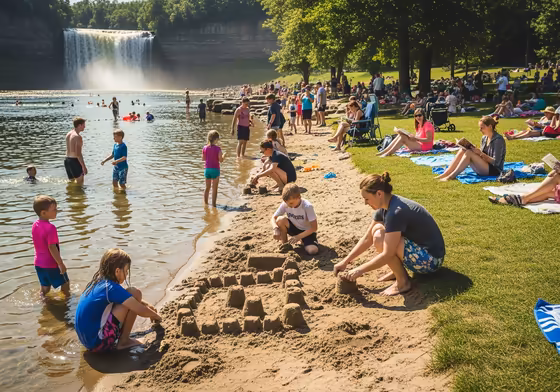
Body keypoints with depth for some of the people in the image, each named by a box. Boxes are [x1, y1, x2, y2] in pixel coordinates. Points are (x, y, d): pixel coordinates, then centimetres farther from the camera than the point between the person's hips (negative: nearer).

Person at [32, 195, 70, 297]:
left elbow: (37, 244, 11)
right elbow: (52, 248, -27)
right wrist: (61, 264, -21)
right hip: (51, 264, -8)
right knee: (65, 283, 11)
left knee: (45, 287, 19)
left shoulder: (35, 225, 1)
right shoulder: (50, 228, -25)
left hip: (38, 263, 8)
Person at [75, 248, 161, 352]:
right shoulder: (112, 288, -17)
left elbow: (125, 296, 29)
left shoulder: (97, 282, 9)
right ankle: (123, 341, -2)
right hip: (99, 344, -9)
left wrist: (145, 304, 26)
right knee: (134, 293, -11)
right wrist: (156, 316, 6)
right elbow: (141, 311, -13)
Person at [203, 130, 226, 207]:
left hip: (207, 169, 4)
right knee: (215, 188, 5)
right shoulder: (217, 148, -14)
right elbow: (221, 160, -13)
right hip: (215, 170, -4)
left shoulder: (205, 148, -2)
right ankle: (213, 204, 7)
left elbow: (203, 159, 7)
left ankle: (205, 203, 25)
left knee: (207, 187, 18)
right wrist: (224, 155, 6)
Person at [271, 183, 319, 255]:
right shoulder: (285, 204, -16)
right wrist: (275, 228, -33)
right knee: (281, 220, -27)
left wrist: (298, 237, -32)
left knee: (313, 251, -31)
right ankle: (284, 245, -8)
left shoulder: (307, 206, -27)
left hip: (307, 232, -3)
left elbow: (314, 228, -25)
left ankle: (303, 241, 5)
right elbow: (273, 218, -11)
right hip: (294, 228, 3)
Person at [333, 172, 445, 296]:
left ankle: (403, 282, -8)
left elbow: (387, 255, -27)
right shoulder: (385, 207, 1)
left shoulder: (396, 212, -27)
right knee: (377, 230, 4)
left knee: (380, 238, -22)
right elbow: (367, 238, 9)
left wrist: (360, 270, -18)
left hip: (430, 259, -9)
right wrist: (345, 261, 7)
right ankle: (398, 270, 9)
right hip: (419, 248, 9)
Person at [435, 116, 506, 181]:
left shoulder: (498, 140, -14)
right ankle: (445, 174, -18)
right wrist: (476, 151, -5)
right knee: (463, 150, -10)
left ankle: (451, 176, -29)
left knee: (469, 153, -27)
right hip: (484, 168, 8)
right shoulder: (484, 138, 11)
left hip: (495, 170, -8)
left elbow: (496, 162, -18)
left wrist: (481, 153, -20)